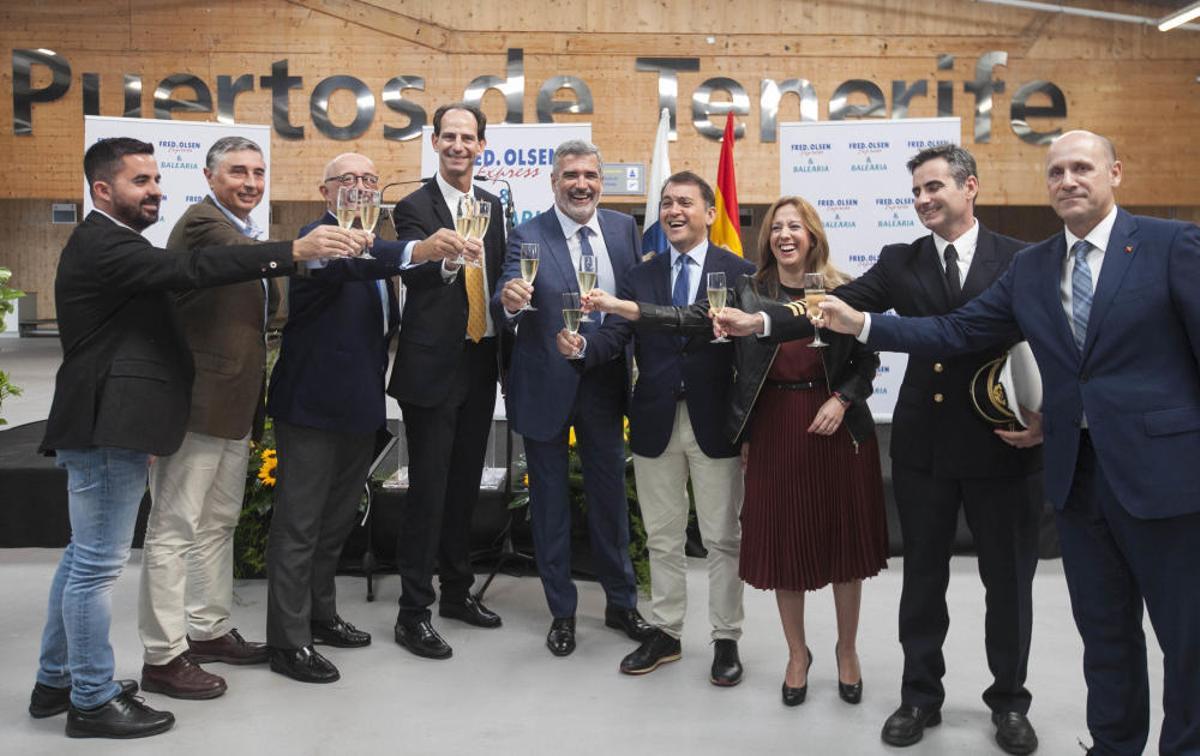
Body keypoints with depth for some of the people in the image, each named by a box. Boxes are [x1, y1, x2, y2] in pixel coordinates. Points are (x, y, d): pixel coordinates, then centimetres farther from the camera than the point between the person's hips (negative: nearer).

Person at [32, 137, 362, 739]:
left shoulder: (113, 243, 18)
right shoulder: (102, 245, -15)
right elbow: (190, 268, -30)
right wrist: (294, 251, -35)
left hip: (107, 427, 11)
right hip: (106, 429, -11)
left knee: (84, 557, 18)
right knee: (98, 564, -1)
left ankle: (57, 681, 30)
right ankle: (93, 699, 10)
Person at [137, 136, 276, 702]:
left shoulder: (241, 231, 19)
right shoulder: (202, 221, -11)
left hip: (234, 404, 10)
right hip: (197, 401, -10)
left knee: (218, 523, 17)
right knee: (174, 528, -2)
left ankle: (209, 629, 30)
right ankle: (163, 657, 5)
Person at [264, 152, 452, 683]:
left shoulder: (374, 242, 14)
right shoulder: (319, 236, -13)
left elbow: (382, 318, 21)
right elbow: (350, 262, -36)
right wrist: (419, 251, -53)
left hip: (358, 407, 9)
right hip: (313, 404, -9)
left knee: (336, 520, 19)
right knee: (299, 526, -1)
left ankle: (319, 615, 34)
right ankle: (288, 642, 7)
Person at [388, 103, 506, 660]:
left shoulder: (493, 207, 11)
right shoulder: (415, 207, -8)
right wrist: (429, 250, -47)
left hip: (481, 363, 6)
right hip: (433, 366, -6)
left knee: (465, 483, 15)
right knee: (428, 489, -3)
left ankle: (457, 592, 29)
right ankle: (413, 613, 7)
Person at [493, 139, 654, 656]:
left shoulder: (624, 228, 0)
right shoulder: (528, 236, -12)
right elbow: (505, 313, -20)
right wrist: (508, 300, -43)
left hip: (605, 381, 3)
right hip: (547, 385, -3)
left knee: (610, 493, 15)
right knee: (551, 498, 10)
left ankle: (621, 603, 33)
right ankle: (561, 611, 26)